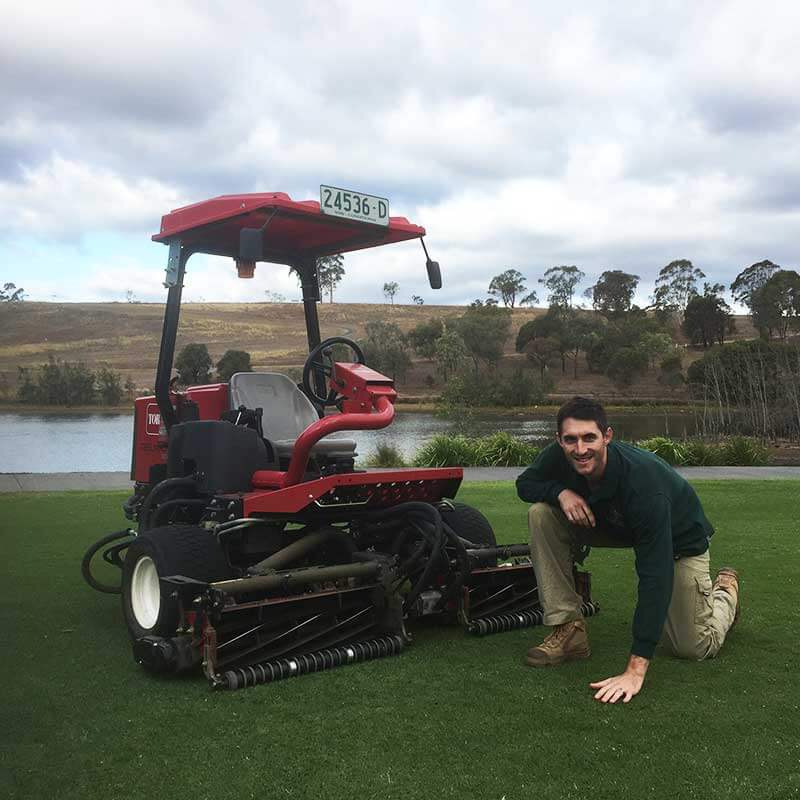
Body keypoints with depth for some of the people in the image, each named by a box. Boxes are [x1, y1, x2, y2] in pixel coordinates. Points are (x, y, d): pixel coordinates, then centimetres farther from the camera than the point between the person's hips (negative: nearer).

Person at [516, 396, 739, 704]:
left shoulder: (644, 480, -42)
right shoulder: (560, 456, -27)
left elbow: (654, 574, -43)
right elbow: (525, 483, -5)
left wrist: (635, 669, -47)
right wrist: (560, 491, -32)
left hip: (678, 538, -4)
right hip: (615, 525, 5)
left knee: (693, 647, -7)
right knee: (541, 515, -20)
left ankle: (724, 588, 27)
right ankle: (569, 630, -12)